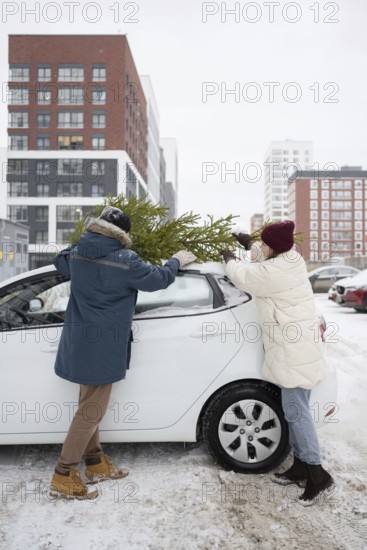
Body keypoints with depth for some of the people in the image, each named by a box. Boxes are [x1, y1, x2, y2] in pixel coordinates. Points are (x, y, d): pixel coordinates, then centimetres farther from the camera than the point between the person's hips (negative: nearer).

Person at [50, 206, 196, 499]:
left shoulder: (77, 252, 2)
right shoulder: (125, 260, -18)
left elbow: (61, 262, 25)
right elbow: (157, 279, -4)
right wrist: (177, 261, 14)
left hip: (80, 340, 8)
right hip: (103, 345, -8)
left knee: (89, 404, 19)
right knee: (92, 410, 3)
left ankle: (96, 463, 34)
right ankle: (64, 476, 13)